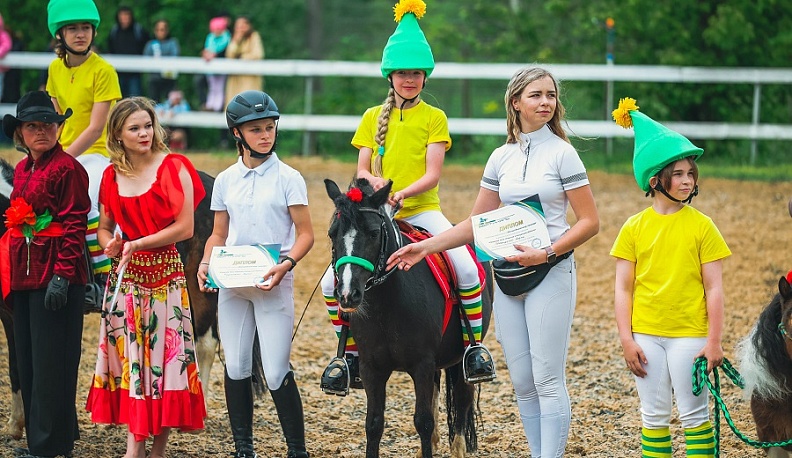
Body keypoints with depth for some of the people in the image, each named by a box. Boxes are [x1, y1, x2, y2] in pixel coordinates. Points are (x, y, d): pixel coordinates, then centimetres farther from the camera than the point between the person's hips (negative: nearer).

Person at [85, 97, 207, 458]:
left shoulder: (174, 168, -6)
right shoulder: (112, 176, 6)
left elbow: (185, 228, -11)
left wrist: (137, 244, -13)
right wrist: (109, 244, -7)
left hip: (165, 274, -4)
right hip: (126, 276, 4)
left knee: (164, 353, -2)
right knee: (129, 356, 3)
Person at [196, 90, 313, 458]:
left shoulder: (288, 178, -3)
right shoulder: (225, 180, 8)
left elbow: (305, 234, -5)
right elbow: (219, 234, 13)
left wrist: (287, 263, -22)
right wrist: (205, 264, -6)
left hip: (273, 284, -4)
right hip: (232, 285, 4)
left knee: (276, 372, -8)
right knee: (235, 368, 7)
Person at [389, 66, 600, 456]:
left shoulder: (562, 153, -5)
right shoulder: (501, 158, 9)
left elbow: (589, 221, -7)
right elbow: (477, 223, 12)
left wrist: (547, 253, -18)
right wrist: (426, 246, 2)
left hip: (550, 273, -5)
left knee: (548, 379, -6)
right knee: (522, 382, 7)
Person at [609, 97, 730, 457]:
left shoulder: (701, 226, -3)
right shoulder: (634, 228, 1)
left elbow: (714, 288, -3)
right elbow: (623, 288, 3)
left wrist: (714, 343, -7)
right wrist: (626, 340, -3)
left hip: (689, 334, -2)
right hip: (645, 336, 2)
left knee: (694, 414, 2)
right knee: (654, 415, 10)